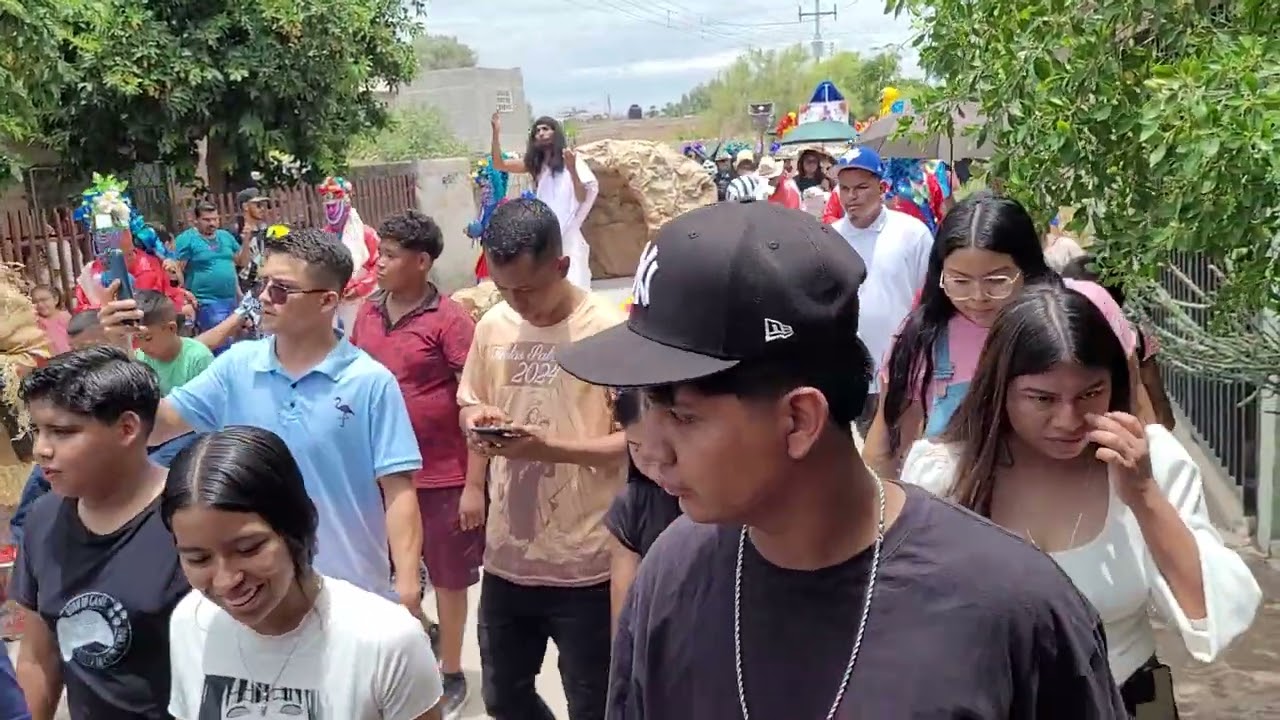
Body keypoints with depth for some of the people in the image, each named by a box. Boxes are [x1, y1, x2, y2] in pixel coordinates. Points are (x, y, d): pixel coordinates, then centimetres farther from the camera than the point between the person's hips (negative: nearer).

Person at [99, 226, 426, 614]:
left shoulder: (371, 382, -13)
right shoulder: (236, 366, -2)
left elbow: (398, 491, -13)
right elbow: (156, 426, -2)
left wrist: (407, 586, -19)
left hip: (350, 588, -3)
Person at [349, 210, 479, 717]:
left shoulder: (449, 320, -14)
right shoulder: (367, 313, 3)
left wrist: (475, 482, -15)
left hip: (441, 474, -5)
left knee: (448, 575, 10)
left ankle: (450, 675, 26)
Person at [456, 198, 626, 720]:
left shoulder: (607, 329, -15)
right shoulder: (493, 324, 2)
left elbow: (636, 439, -15)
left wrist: (548, 447, -26)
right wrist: (476, 418, -3)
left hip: (583, 561, -5)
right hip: (506, 553, 6)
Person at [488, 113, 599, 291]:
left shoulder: (570, 160, -2)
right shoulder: (535, 163, 12)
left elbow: (582, 198, -9)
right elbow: (499, 164, 5)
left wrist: (572, 170, -25)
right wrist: (496, 133, -7)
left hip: (567, 233, -5)